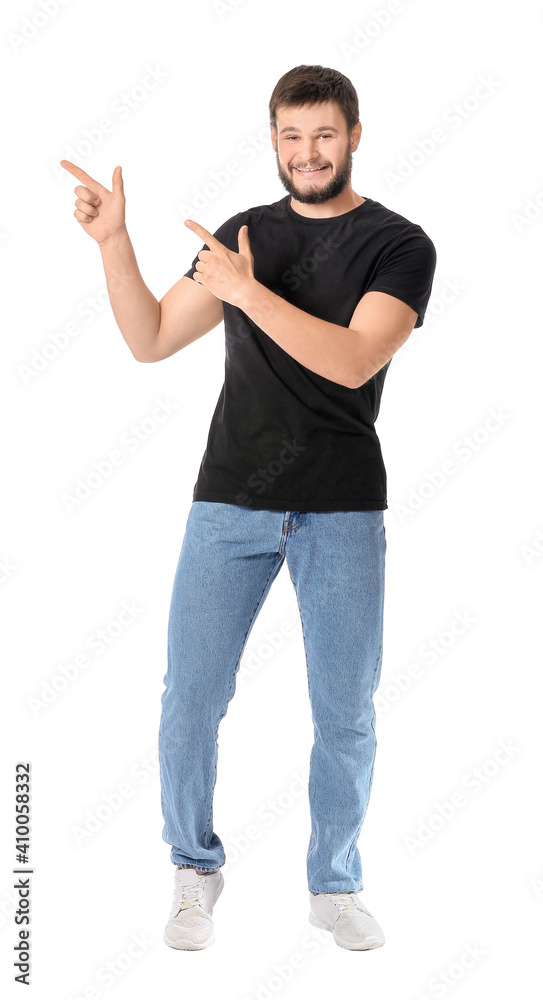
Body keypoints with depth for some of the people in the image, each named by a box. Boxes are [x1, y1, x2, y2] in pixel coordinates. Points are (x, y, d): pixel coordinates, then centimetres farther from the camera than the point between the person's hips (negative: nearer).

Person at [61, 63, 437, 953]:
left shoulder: (398, 246, 0)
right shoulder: (244, 235, 12)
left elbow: (352, 361, -15)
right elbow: (151, 340, 10)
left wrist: (247, 292, -19)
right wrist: (112, 241, -2)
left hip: (343, 510, -2)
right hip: (230, 502, 2)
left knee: (346, 714, 4)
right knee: (190, 697, -1)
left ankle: (335, 886, 23)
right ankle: (195, 870, 20)